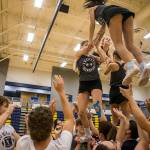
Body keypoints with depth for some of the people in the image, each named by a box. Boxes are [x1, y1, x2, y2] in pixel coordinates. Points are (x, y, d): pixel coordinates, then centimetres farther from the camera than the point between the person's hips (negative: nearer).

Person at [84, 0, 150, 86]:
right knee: (130, 44, -4)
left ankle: (131, 66, -41)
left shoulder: (92, 8, 31)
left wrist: (90, 40, 15)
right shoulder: (104, 8, 46)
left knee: (118, 44, -16)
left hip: (114, 12, -6)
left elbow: (92, 24, 15)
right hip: (126, 11, 6)